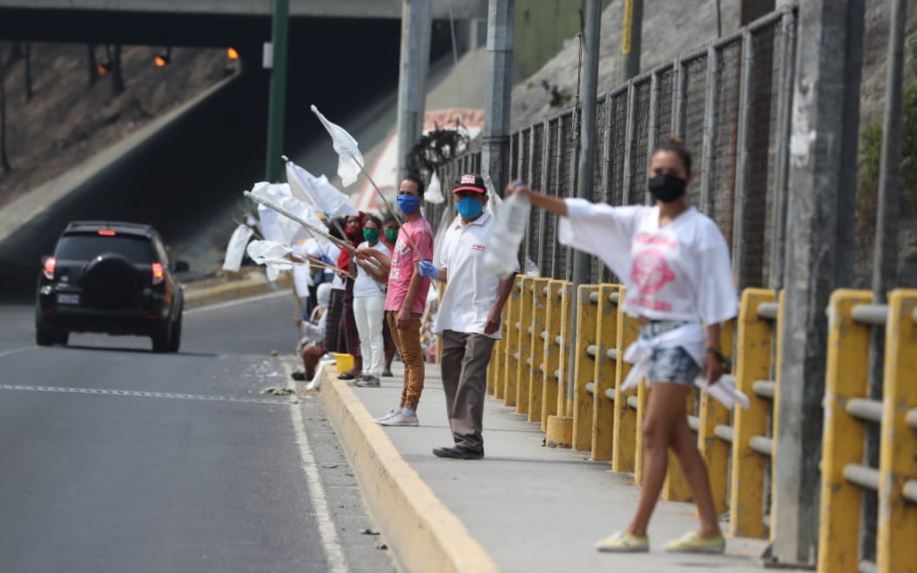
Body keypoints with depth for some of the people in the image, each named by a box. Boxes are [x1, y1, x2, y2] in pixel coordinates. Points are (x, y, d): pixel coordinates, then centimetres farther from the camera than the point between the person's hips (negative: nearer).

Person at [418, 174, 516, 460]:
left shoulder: (496, 229, -5)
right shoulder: (452, 231, 16)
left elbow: (508, 272, -7)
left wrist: (497, 310, -14)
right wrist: (433, 272, 3)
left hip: (480, 320, -8)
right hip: (452, 318, 8)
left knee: (471, 381, -14)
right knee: (452, 379, 7)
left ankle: (470, 440, -15)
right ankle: (462, 437, 12)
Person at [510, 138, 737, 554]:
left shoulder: (700, 230, -7)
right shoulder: (639, 220, 9)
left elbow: (713, 294, -9)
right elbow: (583, 213, 5)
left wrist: (713, 350, -13)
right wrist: (533, 197, -6)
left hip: (681, 336, -7)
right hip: (651, 334, 7)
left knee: (654, 431, -8)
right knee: (678, 437, 7)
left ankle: (637, 531, -4)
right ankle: (709, 530, 11)